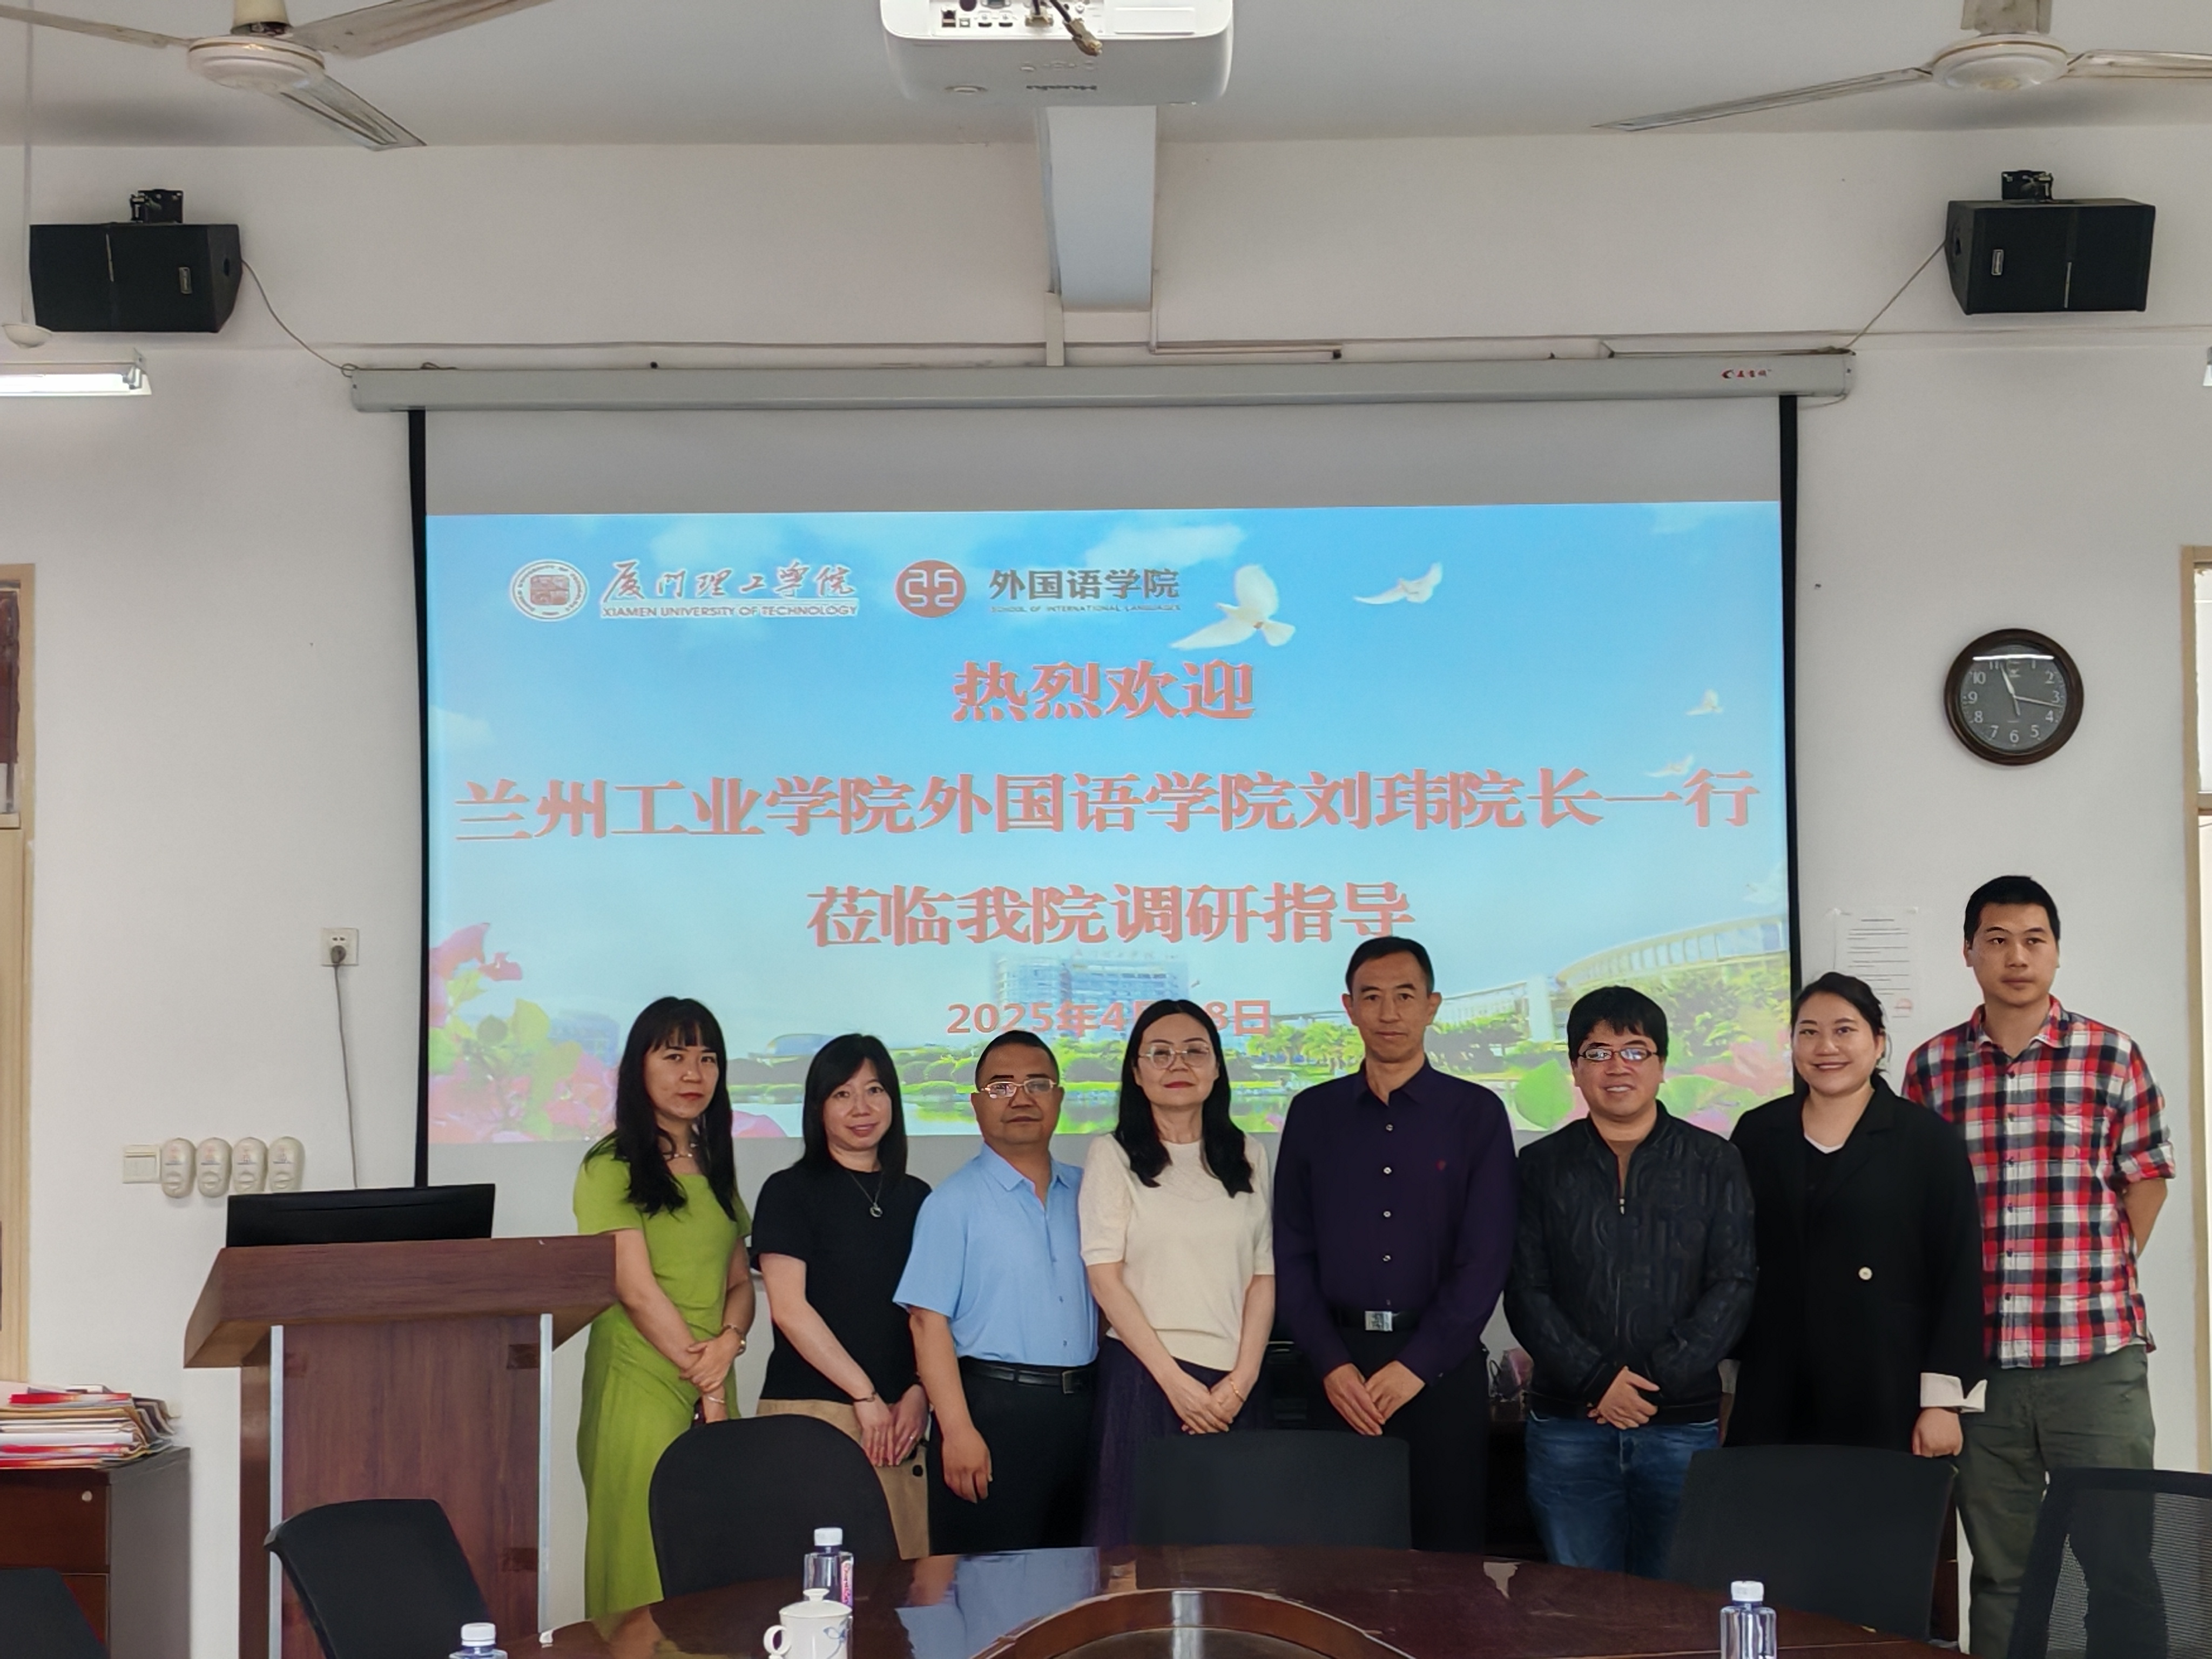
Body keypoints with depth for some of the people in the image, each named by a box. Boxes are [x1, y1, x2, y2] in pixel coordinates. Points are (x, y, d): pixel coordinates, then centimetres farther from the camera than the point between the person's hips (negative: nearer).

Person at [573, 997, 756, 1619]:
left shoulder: (714, 1168, 18)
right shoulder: (612, 1167, -4)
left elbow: (740, 1279, 16)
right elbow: (636, 1289, -10)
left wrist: (729, 1342, -5)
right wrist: (706, 1382, -8)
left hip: (713, 1390, 6)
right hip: (640, 1387, -6)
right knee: (643, 1571, -5)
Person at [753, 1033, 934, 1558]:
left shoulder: (915, 1197, 15)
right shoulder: (790, 1191, 1)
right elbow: (789, 1309, -6)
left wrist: (918, 1394, -2)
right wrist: (865, 1395, -8)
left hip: (900, 1416, 4)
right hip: (811, 1411, -4)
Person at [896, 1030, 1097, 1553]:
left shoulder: (1086, 1193, 12)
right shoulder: (954, 1202, -3)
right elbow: (929, 1321, -9)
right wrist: (958, 1430, -17)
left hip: (1079, 1408, 5)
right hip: (994, 1407, -5)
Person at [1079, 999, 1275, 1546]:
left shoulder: (1247, 1157, 12)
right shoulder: (1113, 1156, 1)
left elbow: (1263, 1276, 8)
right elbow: (1104, 1278, -4)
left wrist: (1241, 1381, -5)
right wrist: (1176, 1381, -10)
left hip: (1233, 1386, 3)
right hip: (1143, 1377, -3)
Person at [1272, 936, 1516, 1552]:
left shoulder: (1477, 1114, 3)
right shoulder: (1313, 1113, 9)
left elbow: (1486, 1257, -4)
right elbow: (1292, 1253, 5)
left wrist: (1416, 1366, -11)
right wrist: (1331, 1365, -7)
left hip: (1442, 1365, -1)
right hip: (1338, 1363, 2)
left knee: (1447, 1550, 1)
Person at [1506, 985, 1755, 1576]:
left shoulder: (1713, 1164, 6)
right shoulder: (1543, 1166, 7)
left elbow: (1734, 1286, -1)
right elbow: (1526, 1294, 2)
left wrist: (1655, 1380, -10)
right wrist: (1598, 1379, -11)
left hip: (1683, 1423, 0)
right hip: (1568, 1424, 1)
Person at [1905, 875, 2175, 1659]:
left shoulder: (2111, 1056, 1)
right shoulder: (1930, 1067, 6)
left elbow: (2146, 1178, 7)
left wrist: (2098, 1283, 2)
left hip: (2097, 1353, -2)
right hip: (1980, 1360, 2)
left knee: (2120, 1566, 1)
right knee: (1999, 1570, 10)